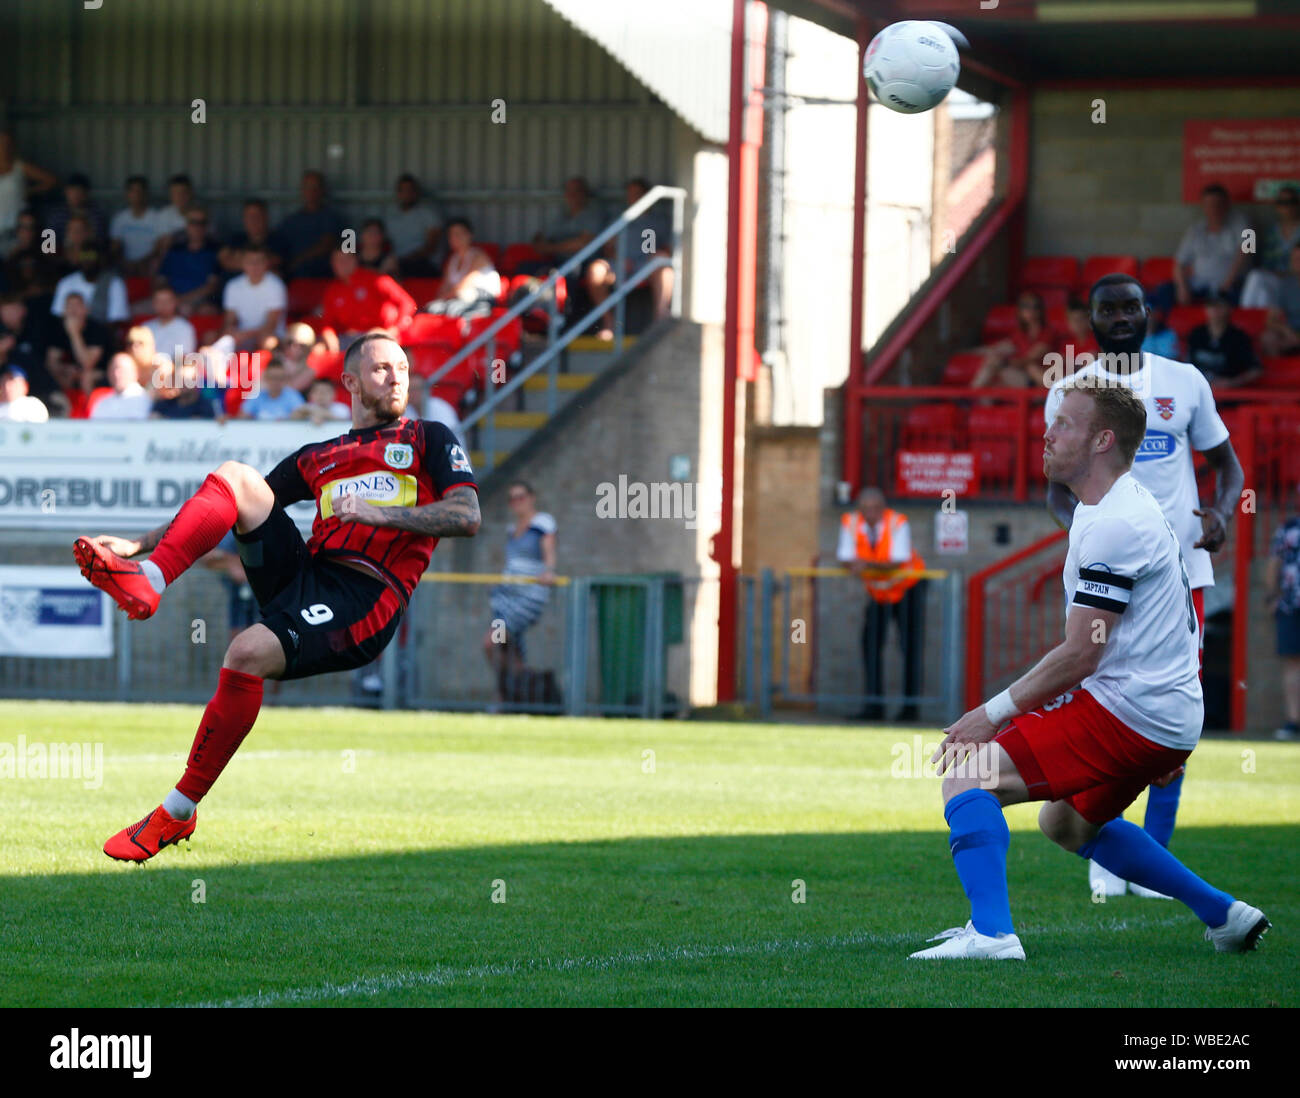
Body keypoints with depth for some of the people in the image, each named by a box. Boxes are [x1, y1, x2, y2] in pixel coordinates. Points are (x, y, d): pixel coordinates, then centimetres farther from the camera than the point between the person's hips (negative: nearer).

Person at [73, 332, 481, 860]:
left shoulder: (429, 440, 15)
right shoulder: (318, 457, 26)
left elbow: (468, 517, 0)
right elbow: (223, 509, 25)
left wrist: (379, 513, -11)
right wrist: (139, 543, 16)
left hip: (367, 598, -5)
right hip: (301, 573, 5)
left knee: (248, 654, -30)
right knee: (234, 476, -10)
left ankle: (177, 814, -22)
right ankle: (145, 581, -31)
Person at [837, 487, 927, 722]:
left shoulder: (898, 523, -27)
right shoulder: (850, 523, -16)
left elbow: (898, 563, -32)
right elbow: (845, 559, -16)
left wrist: (869, 565, -47)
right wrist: (853, 566, -40)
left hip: (908, 586, -4)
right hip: (877, 589, 4)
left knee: (911, 645, -9)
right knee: (871, 642, -3)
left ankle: (910, 704, -6)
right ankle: (874, 704, 2)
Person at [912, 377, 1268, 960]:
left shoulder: (1111, 526, -19)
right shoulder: (1132, 507, 15)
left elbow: (1080, 655, -20)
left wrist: (994, 712, -14)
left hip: (1128, 713, -11)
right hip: (1169, 716, 11)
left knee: (966, 776, -15)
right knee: (1067, 824, 31)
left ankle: (990, 933, -28)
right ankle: (1224, 915, 30)